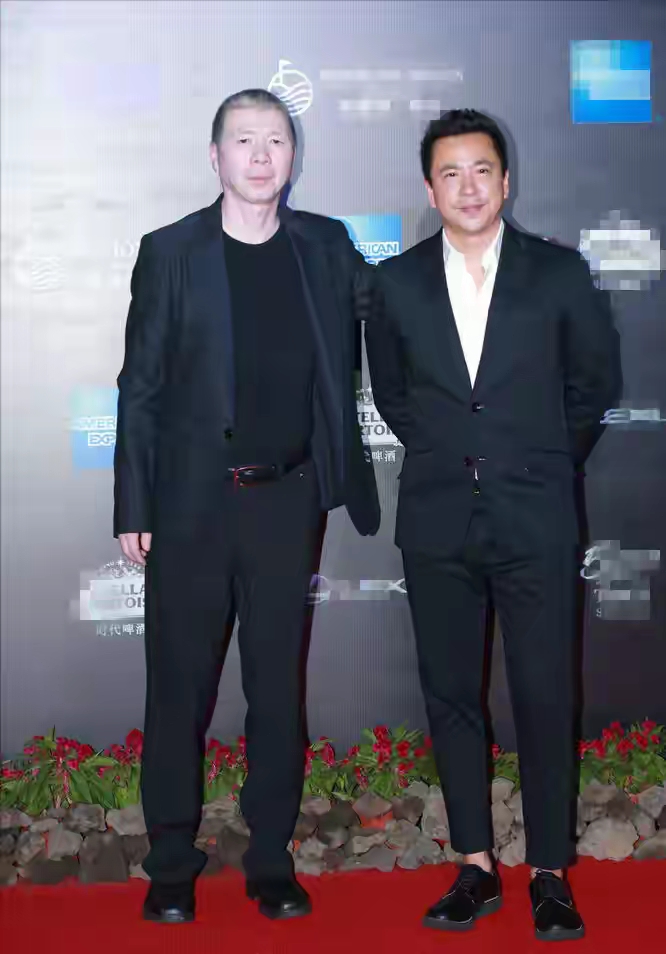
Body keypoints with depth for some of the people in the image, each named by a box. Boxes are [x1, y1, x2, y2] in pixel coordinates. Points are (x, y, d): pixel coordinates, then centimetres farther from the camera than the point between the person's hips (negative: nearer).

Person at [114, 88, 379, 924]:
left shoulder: (326, 247, 6)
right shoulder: (170, 252, 0)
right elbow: (141, 386, 0)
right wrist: (132, 508, -4)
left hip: (287, 497, 2)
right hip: (193, 500, -2)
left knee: (279, 684, 8)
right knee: (179, 685, 5)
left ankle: (272, 861, 21)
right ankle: (172, 866, 18)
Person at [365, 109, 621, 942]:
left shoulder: (559, 273, 0)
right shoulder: (396, 282, 4)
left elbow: (596, 379, 11)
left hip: (536, 520, -2)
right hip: (437, 522, 2)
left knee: (545, 698, 0)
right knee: (450, 694, 7)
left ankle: (549, 872, 13)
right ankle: (476, 865, 19)